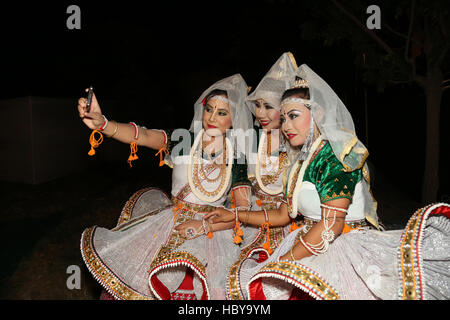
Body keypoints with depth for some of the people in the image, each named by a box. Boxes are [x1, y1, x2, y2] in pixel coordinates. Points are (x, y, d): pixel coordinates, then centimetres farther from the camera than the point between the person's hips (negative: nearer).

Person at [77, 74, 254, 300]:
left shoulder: (236, 157, -1)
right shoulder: (184, 140, -2)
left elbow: (243, 210, -4)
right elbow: (143, 136, -18)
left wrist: (204, 226, -14)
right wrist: (102, 123, -35)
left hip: (211, 228, 0)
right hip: (171, 221, 1)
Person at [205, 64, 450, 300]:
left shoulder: (336, 154, -11)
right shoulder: (301, 162, 14)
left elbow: (331, 224, -18)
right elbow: (283, 215, 21)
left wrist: (283, 261, -13)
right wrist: (234, 215, 20)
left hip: (344, 249, -8)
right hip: (309, 246, 8)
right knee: (245, 280, -10)